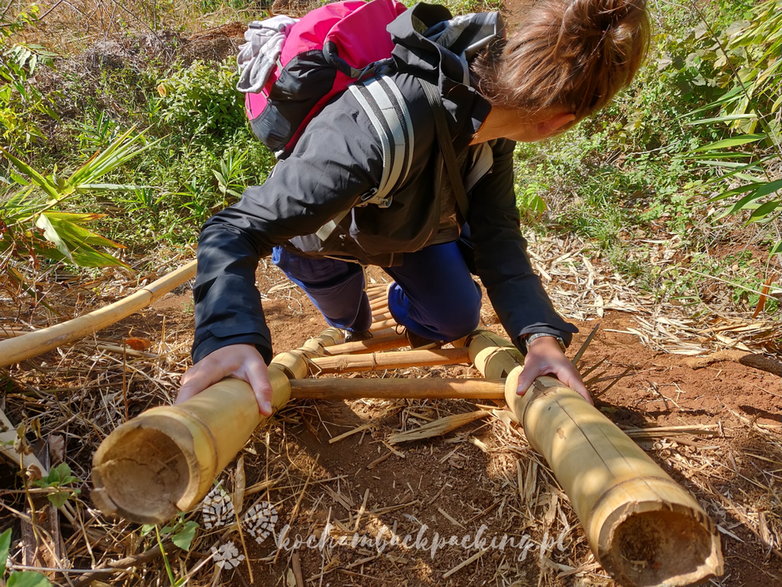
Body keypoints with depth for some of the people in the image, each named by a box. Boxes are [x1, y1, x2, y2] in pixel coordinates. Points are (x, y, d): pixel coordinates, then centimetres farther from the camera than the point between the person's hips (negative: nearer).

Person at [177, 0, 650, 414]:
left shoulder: (492, 120, -25)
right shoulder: (380, 131, -49)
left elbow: (498, 236, -21)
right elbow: (234, 232, -47)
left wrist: (540, 332, -35)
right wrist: (231, 336, -65)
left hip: (414, 222, 5)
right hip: (324, 234, -4)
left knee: (458, 319, 6)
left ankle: (406, 306, 42)